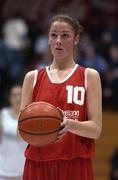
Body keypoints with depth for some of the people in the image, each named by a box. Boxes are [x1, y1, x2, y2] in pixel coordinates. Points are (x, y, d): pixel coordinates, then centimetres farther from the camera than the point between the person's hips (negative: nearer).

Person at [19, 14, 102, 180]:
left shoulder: (89, 76, 6)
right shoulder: (33, 77, 12)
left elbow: (96, 129, -2)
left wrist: (70, 124, -22)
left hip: (76, 166, -2)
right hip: (38, 165, 2)